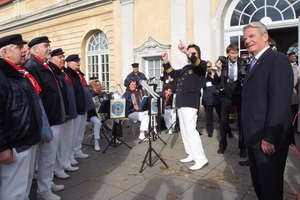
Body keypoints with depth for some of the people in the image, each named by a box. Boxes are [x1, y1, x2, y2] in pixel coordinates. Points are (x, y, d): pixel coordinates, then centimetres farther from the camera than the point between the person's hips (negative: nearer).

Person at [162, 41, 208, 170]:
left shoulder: (201, 65, 0)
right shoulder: (185, 68, 22)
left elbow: (197, 63, -23)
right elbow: (173, 73, 30)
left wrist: (187, 53, -38)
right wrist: (166, 61, 18)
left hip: (190, 102, -9)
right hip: (181, 102, 9)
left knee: (190, 130, -14)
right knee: (184, 130, 10)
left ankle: (201, 159, -7)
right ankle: (191, 155, 19)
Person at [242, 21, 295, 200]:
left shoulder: (278, 60, -13)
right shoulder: (254, 63, 15)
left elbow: (280, 102, -21)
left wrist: (270, 137, -22)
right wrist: (250, 135, 14)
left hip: (269, 138, -8)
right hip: (254, 137, 9)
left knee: (270, 185, 6)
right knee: (258, 181, 20)